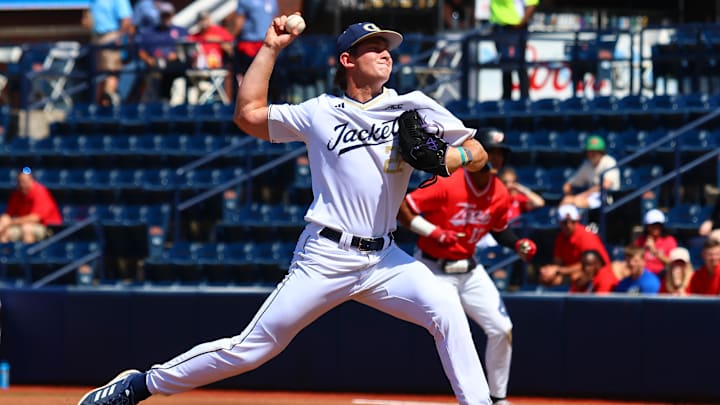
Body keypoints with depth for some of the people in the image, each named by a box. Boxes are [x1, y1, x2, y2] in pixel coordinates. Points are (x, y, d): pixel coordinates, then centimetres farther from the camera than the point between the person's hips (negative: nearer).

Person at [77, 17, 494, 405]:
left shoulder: (414, 107, 7)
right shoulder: (319, 112, 6)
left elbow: (477, 153, 8)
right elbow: (248, 114, 8)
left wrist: (440, 160, -13)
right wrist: (270, 49, 9)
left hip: (384, 258, 2)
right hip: (326, 257, -2)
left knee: (445, 307, -24)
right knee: (253, 347, -2)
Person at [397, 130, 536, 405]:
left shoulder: (500, 194, -3)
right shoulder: (447, 185, -22)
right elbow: (400, 208, -21)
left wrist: (518, 245, -4)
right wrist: (434, 232, -29)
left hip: (470, 269, 6)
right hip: (435, 270, -6)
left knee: (502, 330, 2)